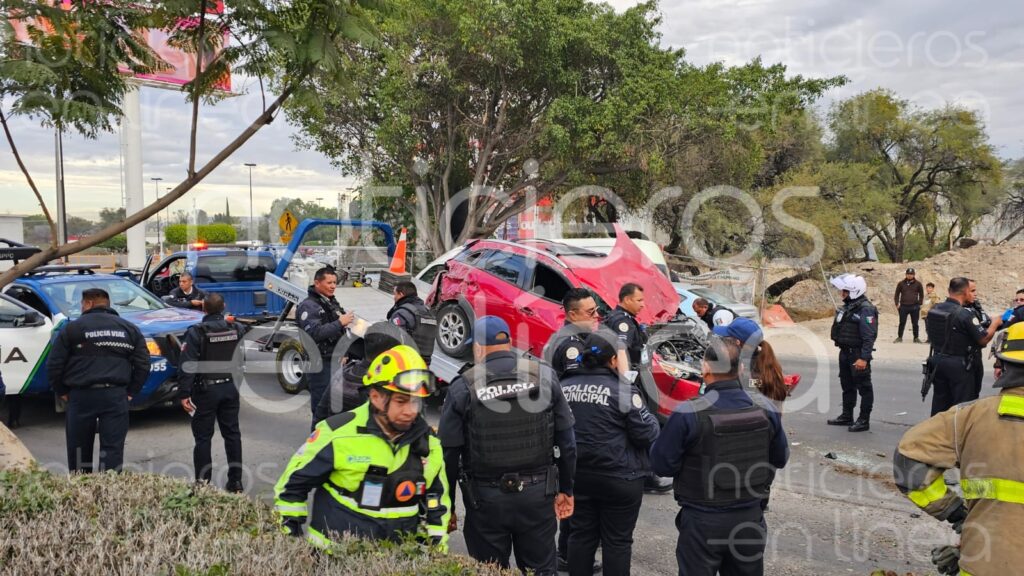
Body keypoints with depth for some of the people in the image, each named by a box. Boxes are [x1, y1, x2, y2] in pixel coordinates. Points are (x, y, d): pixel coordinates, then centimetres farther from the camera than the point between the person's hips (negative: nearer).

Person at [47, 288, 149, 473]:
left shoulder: (73, 328, 2)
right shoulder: (129, 329, 11)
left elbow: (54, 365, -1)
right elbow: (143, 365, 7)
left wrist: (61, 391, 12)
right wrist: (131, 391, 12)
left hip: (81, 396, -1)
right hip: (116, 395, 1)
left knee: (80, 450, 12)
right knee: (113, 449, 1)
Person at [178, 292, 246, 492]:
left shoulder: (196, 332, -12)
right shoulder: (237, 330, 2)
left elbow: (188, 365, -16)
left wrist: (184, 393, -14)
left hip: (206, 390, -4)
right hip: (230, 387, 4)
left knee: (203, 437, 4)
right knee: (232, 434, 11)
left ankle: (203, 482, 6)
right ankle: (235, 480, 15)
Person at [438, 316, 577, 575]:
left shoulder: (462, 388, -8)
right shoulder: (544, 376, -3)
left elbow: (448, 454, -6)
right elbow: (566, 440, 1)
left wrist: (446, 507, 4)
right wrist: (565, 489, 12)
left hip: (485, 499, -1)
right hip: (538, 494, 2)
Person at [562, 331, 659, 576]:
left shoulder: (564, 387, 0)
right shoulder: (622, 390, -16)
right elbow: (648, 434, -11)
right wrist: (651, 418, 7)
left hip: (577, 474, 5)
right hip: (619, 478, -5)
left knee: (581, 535, 16)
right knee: (617, 541, 7)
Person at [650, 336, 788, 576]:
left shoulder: (688, 414, -22)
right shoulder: (765, 409, -8)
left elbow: (662, 464, -14)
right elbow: (780, 458, 5)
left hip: (703, 522, -4)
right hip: (750, 519, 4)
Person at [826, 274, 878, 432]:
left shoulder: (865, 309, -18)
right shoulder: (848, 306, 11)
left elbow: (869, 336, -23)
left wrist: (864, 358, -26)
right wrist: (842, 350, 20)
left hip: (858, 354, -10)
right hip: (845, 352, 10)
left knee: (864, 387, 0)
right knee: (847, 385, 18)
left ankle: (864, 420, 6)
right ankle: (847, 416, 29)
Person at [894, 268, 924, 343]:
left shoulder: (918, 283, 4)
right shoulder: (901, 283, 4)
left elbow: (921, 294, 10)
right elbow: (897, 294, 9)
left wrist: (920, 304, 4)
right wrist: (897, 304, 1)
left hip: (914, 307, 0)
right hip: (903, 306, 0)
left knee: (915, 323, 7)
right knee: (902, 323, 2)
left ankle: (916, 338, 16)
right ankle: (899, 337, 11)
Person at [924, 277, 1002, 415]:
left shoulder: (934, 309, 0)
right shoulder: (965, 315, -20)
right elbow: (984, 339, -14)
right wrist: (995, 323, 1)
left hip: (937, 361, 7)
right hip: (959, 365, -6)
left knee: (940, 401, 15)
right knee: (963, 404, 5)